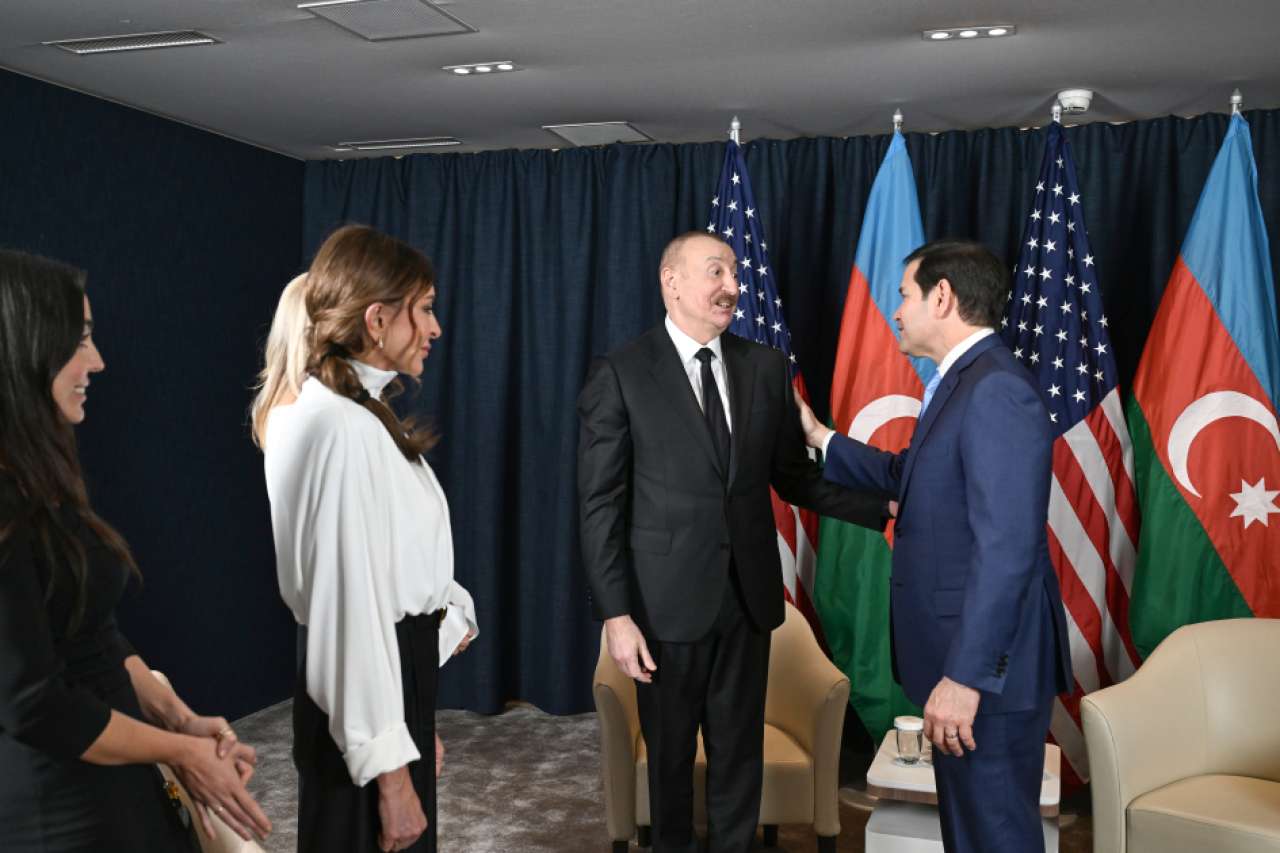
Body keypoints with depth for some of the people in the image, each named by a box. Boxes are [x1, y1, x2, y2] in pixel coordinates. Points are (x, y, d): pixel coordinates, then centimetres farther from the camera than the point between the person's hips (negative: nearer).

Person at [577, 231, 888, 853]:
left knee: (740, 749, 14)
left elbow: (794, 477, 7)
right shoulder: (619, 374, -8)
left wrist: (885, 507, -4)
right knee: (670, 751, 15)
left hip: (747, 592, 3)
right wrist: (615, 614, -14)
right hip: (667, 597, -3)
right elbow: (601, 505, -9)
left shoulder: (766, 368, 4)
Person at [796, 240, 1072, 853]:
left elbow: (1006, 549, -26)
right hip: (961, 650, 10)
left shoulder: (996, 390, -21)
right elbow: (910, 475, 24)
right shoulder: (964, 383, 11)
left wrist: (965, 675, -25)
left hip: (987, 662, -10)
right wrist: (819, 437, 24)